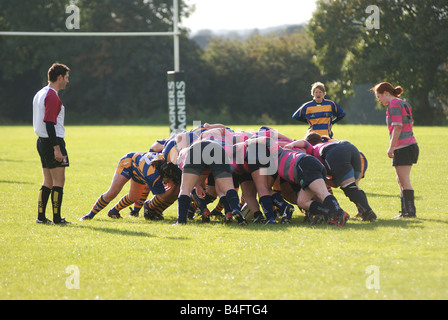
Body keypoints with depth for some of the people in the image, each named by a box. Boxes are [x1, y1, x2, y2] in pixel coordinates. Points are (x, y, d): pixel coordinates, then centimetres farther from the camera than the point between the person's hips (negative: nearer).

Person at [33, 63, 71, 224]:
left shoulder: (40, 94, 16)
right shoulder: (52, 96, -15)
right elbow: (49, 123, -21)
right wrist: (57, 149, -23)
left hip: (42, 141, 10)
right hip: (52, 141, -10)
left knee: (48, 181, 12)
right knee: (59, 181, -5)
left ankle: (41, 216, 12)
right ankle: (57, 218, -5)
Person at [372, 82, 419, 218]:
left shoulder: (394, 104, -10)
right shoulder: (404, 104, 19)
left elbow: (398, 127, -17)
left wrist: (391, 147, -16)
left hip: (403, 147, -10)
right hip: (411, 144, 10)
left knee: (404, 180, -10)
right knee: (401, 180, 13)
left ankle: (411, 211, -13)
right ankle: (405, 210, 14)